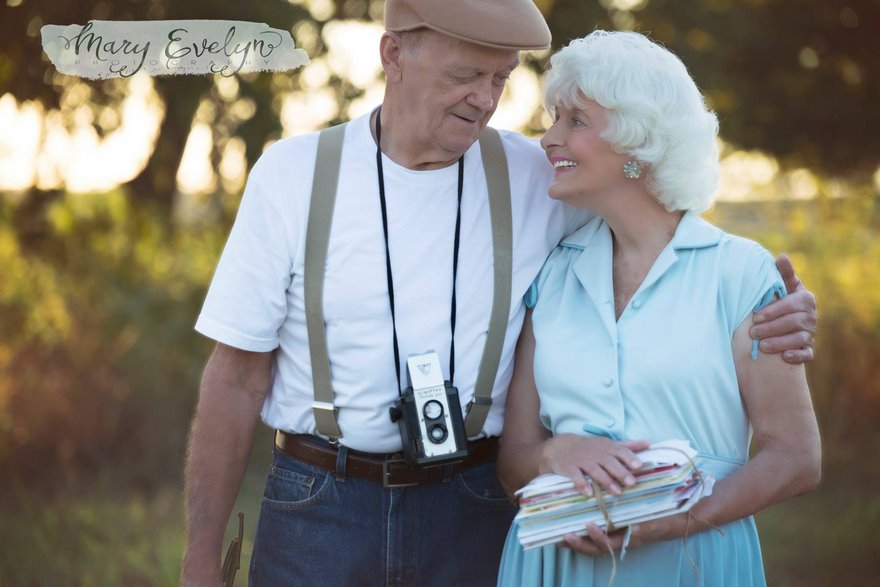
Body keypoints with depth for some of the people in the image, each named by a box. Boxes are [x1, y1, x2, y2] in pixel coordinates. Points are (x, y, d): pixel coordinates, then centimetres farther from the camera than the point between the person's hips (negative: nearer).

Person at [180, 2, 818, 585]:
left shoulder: (536, 178, 0)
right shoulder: (293, 175, -3)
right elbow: (237, 379, -1)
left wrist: (771, 311, -12)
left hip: (474, 511, 1)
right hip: (317, 507, -1)